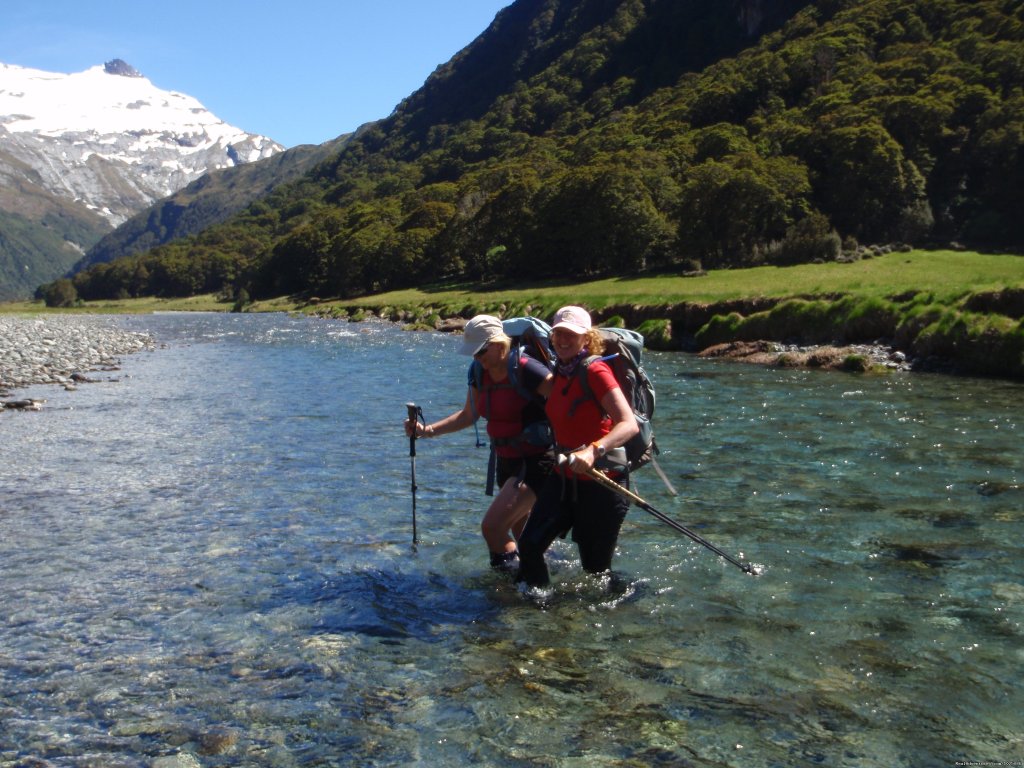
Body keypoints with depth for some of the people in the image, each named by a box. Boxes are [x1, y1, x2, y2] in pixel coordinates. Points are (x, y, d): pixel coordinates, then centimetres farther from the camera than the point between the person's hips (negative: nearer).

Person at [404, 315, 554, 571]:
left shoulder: (526, 371, -21)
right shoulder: (480, 373, 3)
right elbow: (469, 415, 15)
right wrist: (428, 430, 6)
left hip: (536, 462, -8)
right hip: (506, 462, 9)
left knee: (491, 526, -16)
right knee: (520, 534, 21)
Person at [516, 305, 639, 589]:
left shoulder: (595, 371, -16)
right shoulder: (559, 372, 7)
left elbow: (629, 425, -28)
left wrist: (594, 451, -42)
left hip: (600, 481, -6)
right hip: (564, 476, 6)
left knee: (595, 566, 5)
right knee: (529, 545, -6)